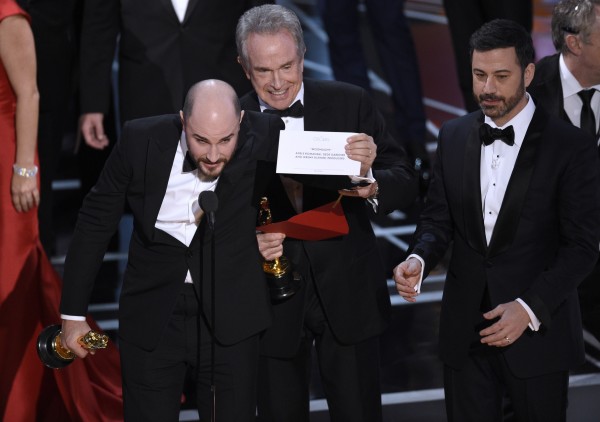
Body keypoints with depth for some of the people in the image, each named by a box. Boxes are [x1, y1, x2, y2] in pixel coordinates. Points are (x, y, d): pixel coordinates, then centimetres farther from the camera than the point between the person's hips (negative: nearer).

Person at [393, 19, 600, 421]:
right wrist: (419, 259, -12)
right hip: (465, 328, 4)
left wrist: (531, 308, -20)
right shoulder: (453, 136, 6)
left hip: (537, 328, -3)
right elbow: (439, 218, 10)